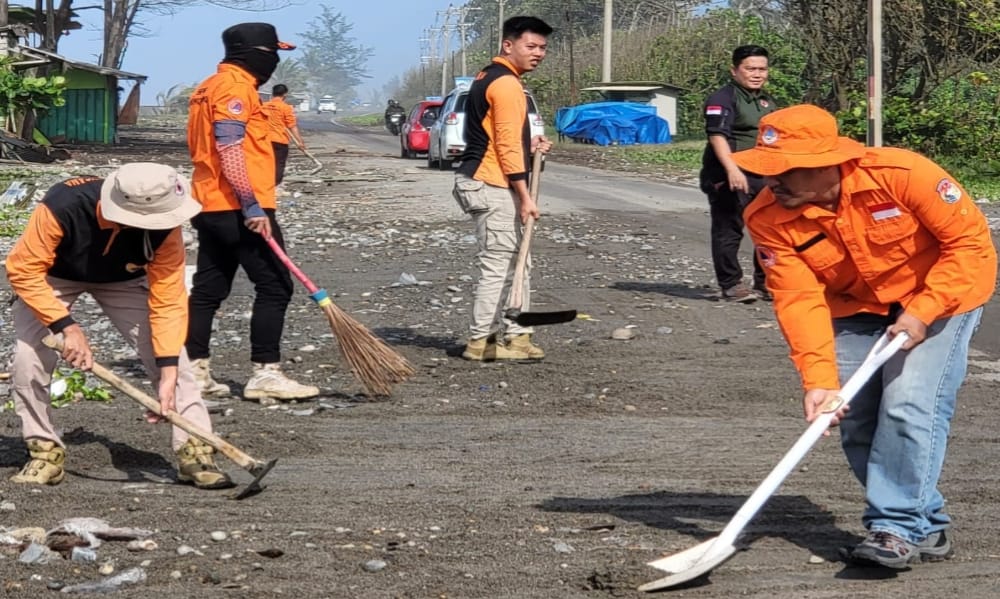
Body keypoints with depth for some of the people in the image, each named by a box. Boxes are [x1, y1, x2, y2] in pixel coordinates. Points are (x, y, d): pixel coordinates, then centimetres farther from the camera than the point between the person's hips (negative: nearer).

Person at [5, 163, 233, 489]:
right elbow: (23, 270, -32)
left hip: (122, 281, 2)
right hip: (53, 278, -1)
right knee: (29, 357, -19)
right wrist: (66, 326, -38)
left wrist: (168, 375, -35)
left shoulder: (163, 228, -33)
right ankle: (44, 451, 1)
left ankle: (194, 450, -7)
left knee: (170, 353, -15)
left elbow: (168, 300, -28)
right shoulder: (63, 205, -42)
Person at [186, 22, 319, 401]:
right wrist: (252, 206, -23)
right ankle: (265, 373, -8)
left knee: (208, 290, 11)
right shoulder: (235, 86, -12)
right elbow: (229, 149, -21)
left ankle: (194, 371, 12)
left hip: (210, 208, 10)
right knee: (274, 286, -6)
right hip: (239, 209, -10)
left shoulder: (209, 88, 20)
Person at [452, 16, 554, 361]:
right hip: (492, 187, -11)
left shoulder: (489, 79, 19)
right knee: (498, 264, -7)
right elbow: (507, 145, -19)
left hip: (480, 183, 11)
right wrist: (525, 196, -18)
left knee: (515, 264, 13)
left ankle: (515, 336, 16)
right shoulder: (506, 84, -14)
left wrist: (528, 146, 13)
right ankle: (482, 341, -3)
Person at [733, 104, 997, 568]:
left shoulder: (901, 174, -31)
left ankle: (898, 529, -12)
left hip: (941, 292, -5)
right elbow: (800, 301, -22)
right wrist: (819, 380, -32)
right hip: (855, 308, 5)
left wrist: (923, 312, -26)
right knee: (856, 422, 0)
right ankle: (928, 528, 15)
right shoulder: (769, 220, -20)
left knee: (908, 407, -20)